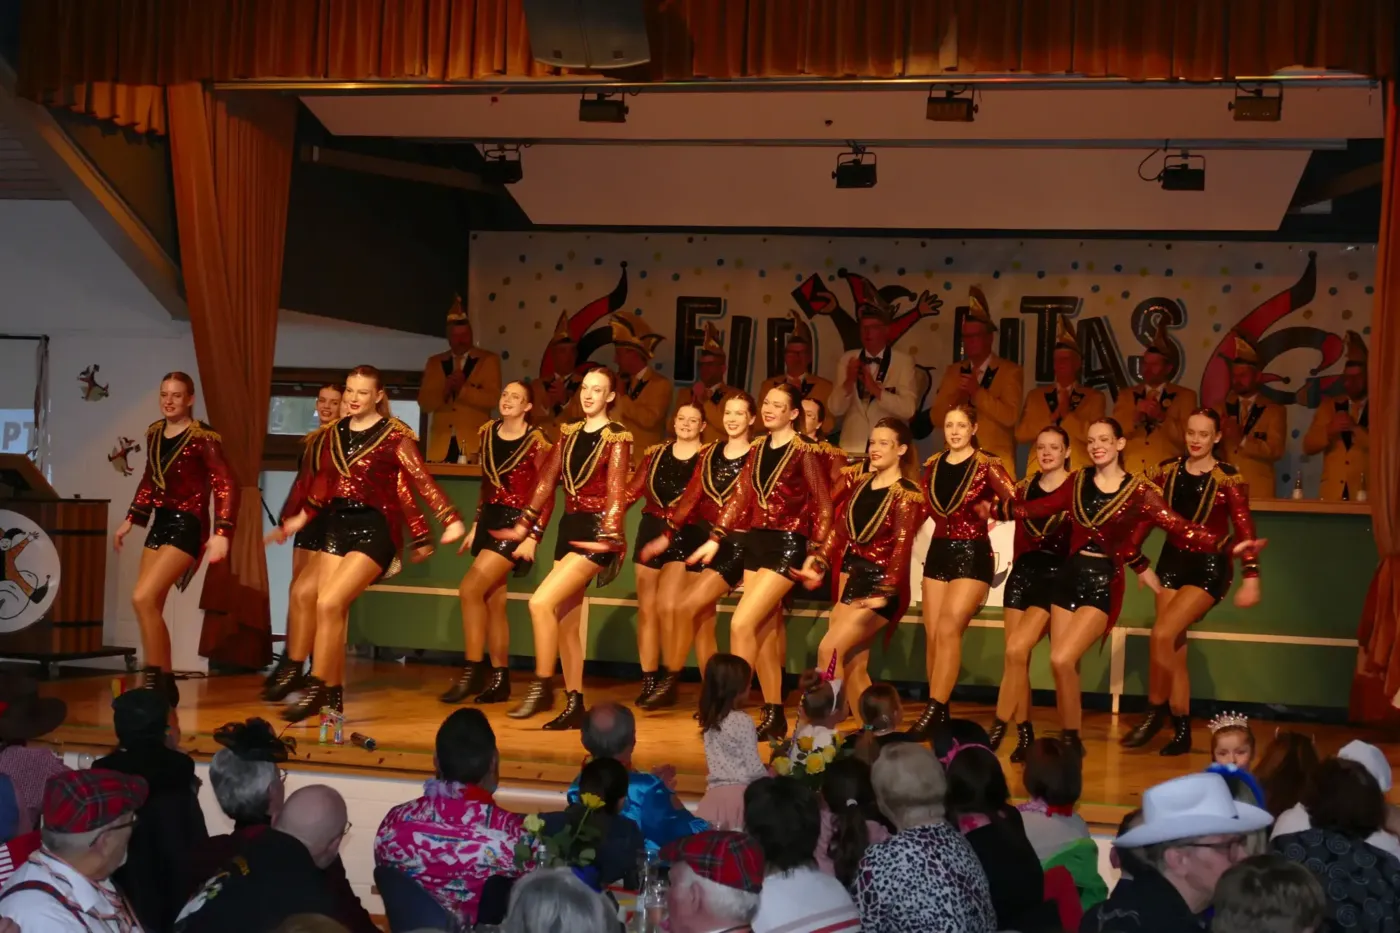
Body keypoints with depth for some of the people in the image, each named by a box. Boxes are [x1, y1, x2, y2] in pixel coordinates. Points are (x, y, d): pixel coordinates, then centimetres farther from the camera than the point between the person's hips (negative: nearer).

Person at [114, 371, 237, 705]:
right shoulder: (154, 433, 8)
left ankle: (154, 679, -7)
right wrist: (130, 520, 21)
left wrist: (221, 533, -27)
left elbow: (226, 485, -19)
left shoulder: (203, 437, -15)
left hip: (188, 526, -8)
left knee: (143, 598, -18)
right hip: (160, 522, 8)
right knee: (150, 605, 7)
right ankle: (164, 684, 16)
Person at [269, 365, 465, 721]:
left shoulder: (394, 435, -6)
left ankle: (317, 689, -7)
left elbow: (421, 481, -10)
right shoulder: (336, 433, 11)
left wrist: (451, 520, -17)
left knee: (330, 603, -17)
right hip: (337, 526, 6)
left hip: (374, 529, -6)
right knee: (329, 610, 2)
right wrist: (301, 518, 25)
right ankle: (333, 695, 13)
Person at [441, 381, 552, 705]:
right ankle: (499, 680, 15)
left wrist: (533, 536, -17)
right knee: (493, 601, 7)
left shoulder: (536, 442, -10)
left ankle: (472, 672, -7)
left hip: (516, 522, -7)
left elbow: (546, 496, -10)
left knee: (469, 589, -16)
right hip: (489, 520, 7)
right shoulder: (488, 433, 9)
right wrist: (474, 526, 16)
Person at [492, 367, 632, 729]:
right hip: (569, 528, 7)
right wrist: (523, 526, 10)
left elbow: (616, 490, -15)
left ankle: (542, 687, -10)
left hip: (595, 531, -7)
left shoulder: (617, 437, -5)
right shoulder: (570, 434, 14)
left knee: (541, 603, -20)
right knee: (565, 622, 8)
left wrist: (609, 535, -26)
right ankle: (574, 706, 15)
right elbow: (547, 481, 13)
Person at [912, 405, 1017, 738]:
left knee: (948, 629, -17)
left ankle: (934, 711, -15)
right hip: (938, 552, 6)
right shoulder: (932, 465, 8)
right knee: (932, 635, 4)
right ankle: (940, 712, 14)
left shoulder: (987, 466, -8)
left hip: (972, 555, -6)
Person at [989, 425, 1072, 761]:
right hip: (1022, 571, 5)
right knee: (1016, 657, 3)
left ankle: (999, 729, -9)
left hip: (1056, 575, -5)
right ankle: (1024, 734, 14)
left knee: (1016, 650, -17)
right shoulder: (1025, 487, 11)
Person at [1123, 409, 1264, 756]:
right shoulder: (1167, 472, 2)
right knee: (1174, 651, 7)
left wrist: (1251, 578, -18)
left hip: (1209, 567, -5)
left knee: (1162, 634, -20)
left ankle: (1155, 712, -1)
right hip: (1172, 562, 5)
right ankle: (1182, 732, 18)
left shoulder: (1228, 478, -10)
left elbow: (1243, 528, -13)